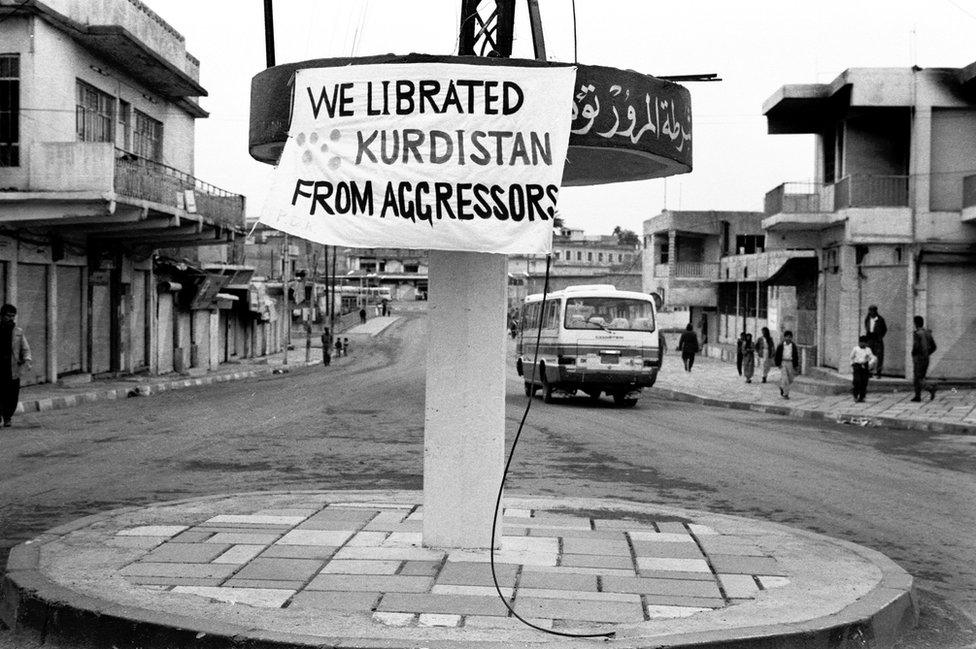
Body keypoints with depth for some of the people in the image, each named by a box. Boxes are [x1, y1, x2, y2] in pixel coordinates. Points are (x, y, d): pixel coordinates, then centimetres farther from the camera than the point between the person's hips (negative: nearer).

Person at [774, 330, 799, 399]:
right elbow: (777, 355, 1)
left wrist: (796, 365, 5)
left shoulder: (793, 346, 4)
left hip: (790, 363, 3)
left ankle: (782, 387, 35)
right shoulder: (780, 345, -2)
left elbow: (796, 356, 9)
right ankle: (785, 394, -6)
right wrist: (778, 364, -7)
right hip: (783, 363, -3)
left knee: (791, 379, 8)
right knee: (784, 378, -11)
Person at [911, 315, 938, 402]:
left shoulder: (916, 333, -14)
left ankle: (930, 388, -24)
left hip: (918, 358, -7)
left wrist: (913, 354, -5)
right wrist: (927, 354, 15)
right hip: (926, 358, 7)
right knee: (920, 378, 15)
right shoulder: (928, 333, 9)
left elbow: (915, 346, -24)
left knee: (918, 379, -2)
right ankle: (918, 396, 14)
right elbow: (934, 347, 9)